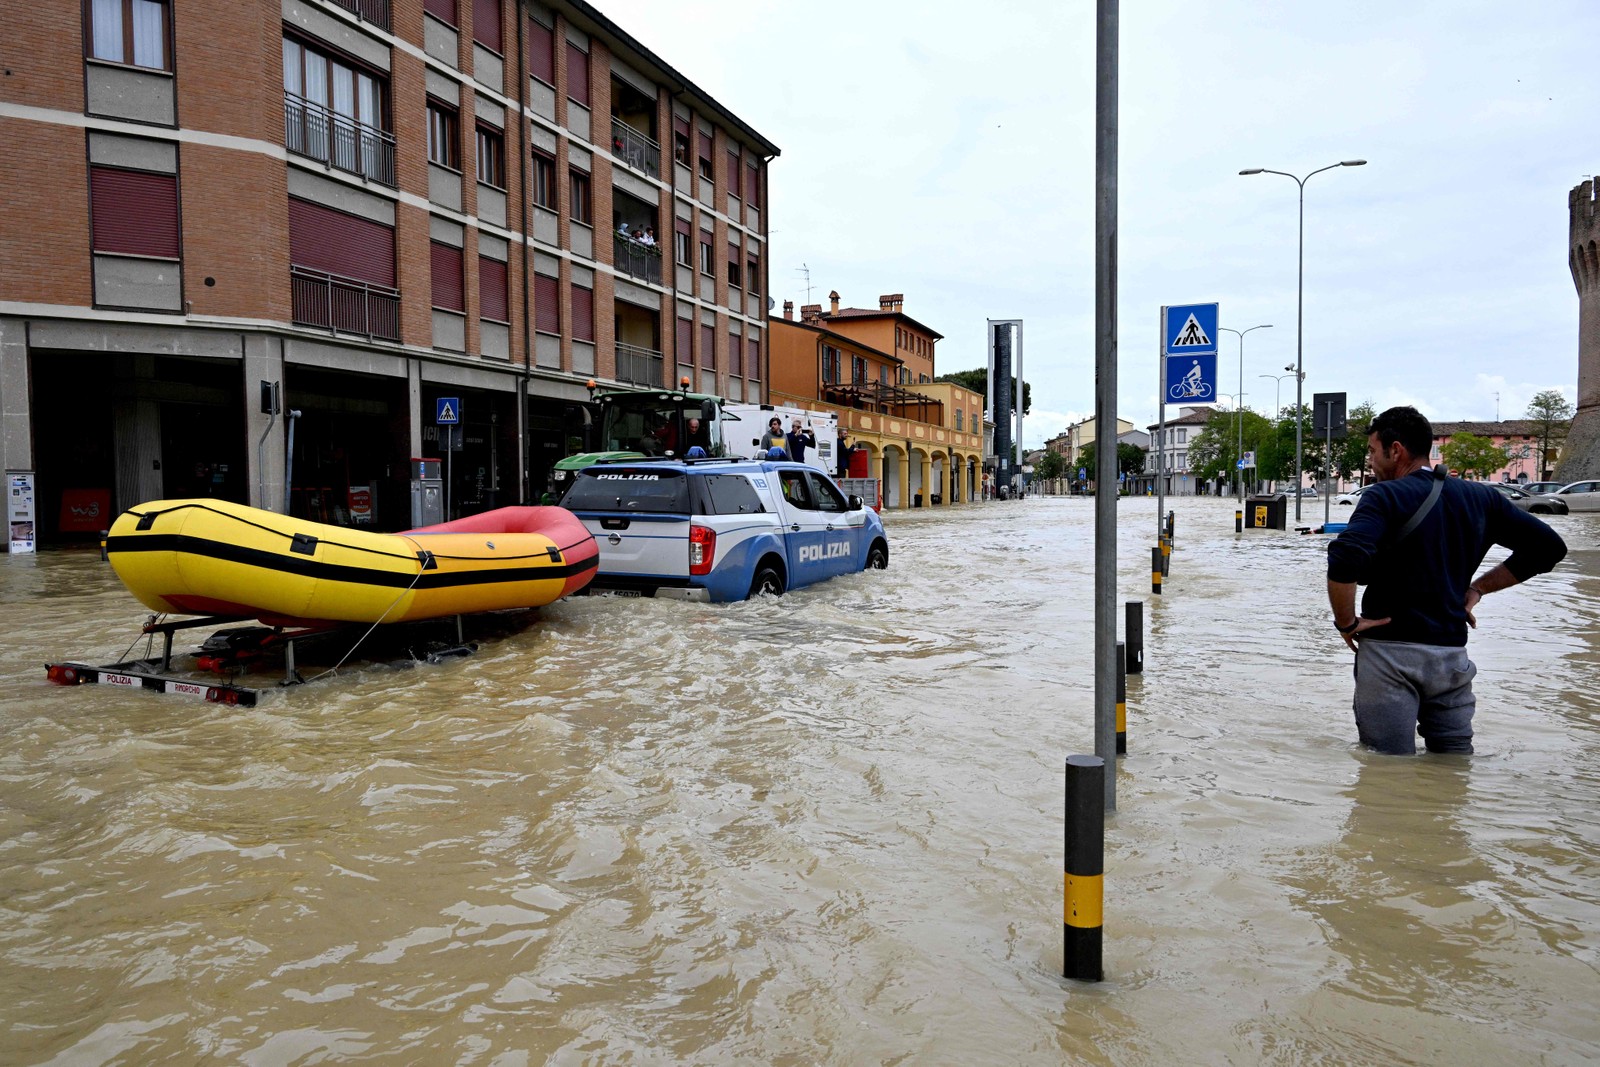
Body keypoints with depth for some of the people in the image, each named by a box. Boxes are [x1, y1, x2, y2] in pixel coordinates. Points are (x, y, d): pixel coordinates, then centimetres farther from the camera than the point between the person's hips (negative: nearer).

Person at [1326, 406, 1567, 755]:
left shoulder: (1384, 496, -9)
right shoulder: (1480, 497, 10)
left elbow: (1345, 558, -27)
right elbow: (1549, 545, 14)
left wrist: (1346, 622, -13)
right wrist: (1477, 588, 13)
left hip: (1389, 651, -6)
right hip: (1452, 654, 6)